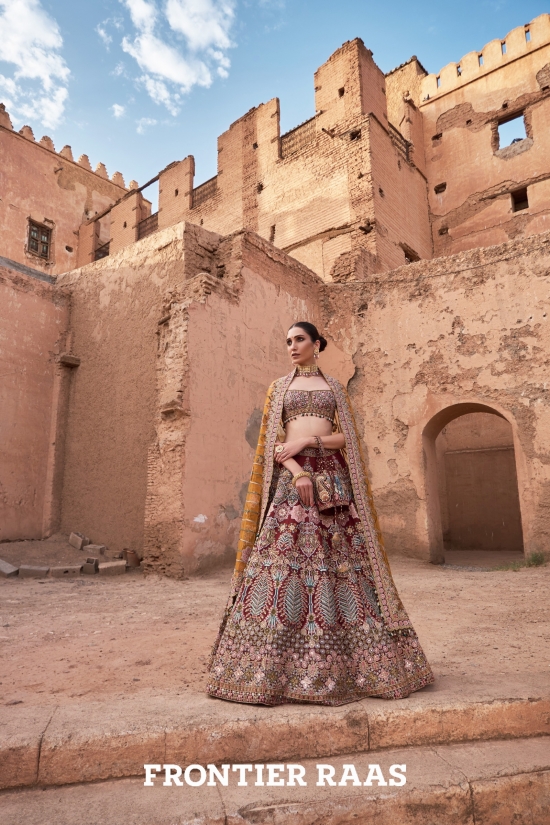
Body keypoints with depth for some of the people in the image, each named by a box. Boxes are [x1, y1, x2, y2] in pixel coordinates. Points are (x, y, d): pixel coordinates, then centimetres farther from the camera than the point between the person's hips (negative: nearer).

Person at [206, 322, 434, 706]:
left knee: (340, 554, -3)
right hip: (290, 475, 0)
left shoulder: (336, 387, 14)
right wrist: (297, 472, -13)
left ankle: (345, 663, 9)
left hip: (332, 476, 1)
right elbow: (272, 441, 3)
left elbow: (348, 436, 4)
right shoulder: (278, 387, 13)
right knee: (286, 552, -9)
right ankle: (278, 667, 0)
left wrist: (308, 439, -12)